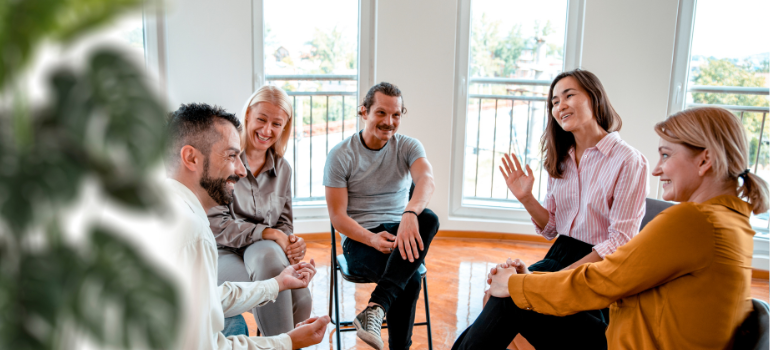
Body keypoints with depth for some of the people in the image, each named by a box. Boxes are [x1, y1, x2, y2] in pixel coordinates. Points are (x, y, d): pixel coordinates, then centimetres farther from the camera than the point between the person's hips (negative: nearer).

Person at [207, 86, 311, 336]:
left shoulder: (283, 169, 12)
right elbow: (214, 223, -10)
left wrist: (292, 241, -9)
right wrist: (267, 233, -18)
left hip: (266, 252, 4)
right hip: (223, 253, -4)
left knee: (301, 299, -29)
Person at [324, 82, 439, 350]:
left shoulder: (408, 147, 2)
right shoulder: (340, 155, -3)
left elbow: (426, 180, -22)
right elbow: (337, 216, -5)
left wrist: (410, 212, -46)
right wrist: (372, 239, -25)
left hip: (398, 231, 3)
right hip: (359, 239, -3)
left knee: (428, 219, -34)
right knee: (410, 278, -33)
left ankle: (376, 307, -40)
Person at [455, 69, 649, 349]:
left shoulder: (629, 161, -10)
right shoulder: (560, 160, 9)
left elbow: (619, 242, -13)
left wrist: (564, 275, -20)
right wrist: (527, 199, -7)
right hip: (559, 255, 6)